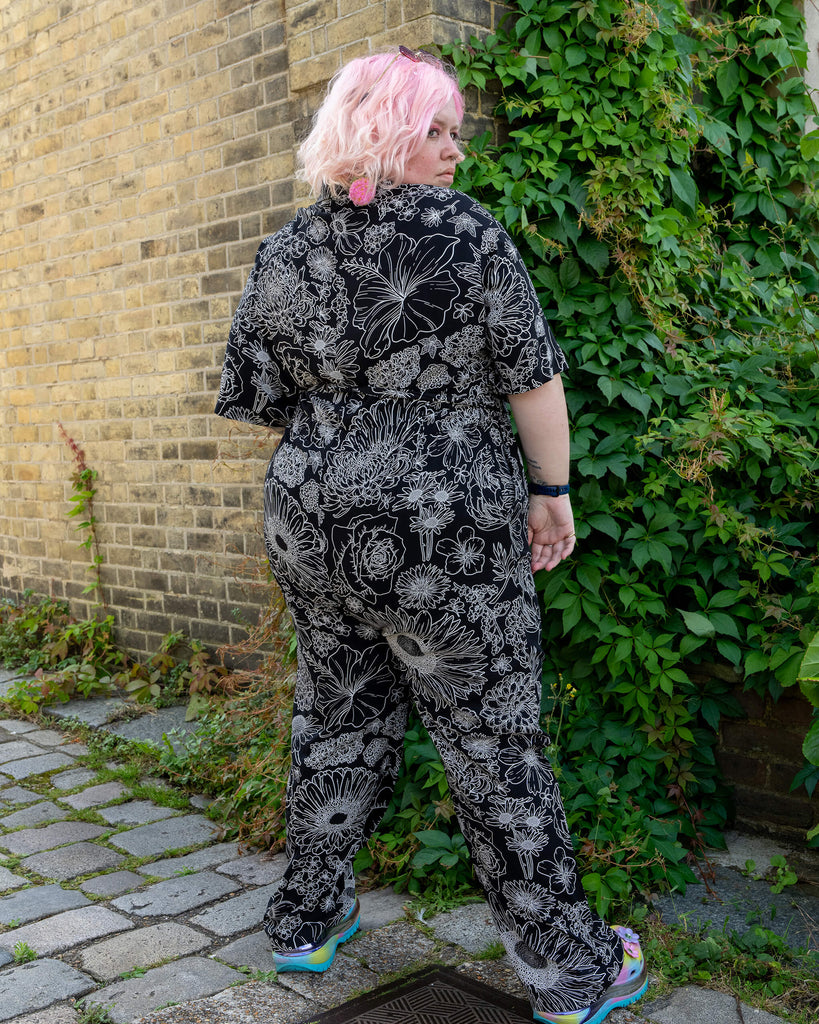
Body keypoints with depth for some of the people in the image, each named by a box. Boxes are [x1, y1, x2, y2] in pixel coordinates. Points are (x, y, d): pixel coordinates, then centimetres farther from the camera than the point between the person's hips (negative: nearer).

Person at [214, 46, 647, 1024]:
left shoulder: (284, 253, 2)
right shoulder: (467, 233, -13)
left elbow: (253, 396, 6)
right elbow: (534, 378, -8)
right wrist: (555, 488, 4)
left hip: (312, 523, 6)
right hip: (443, 537, -5)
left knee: (338, 721, 20)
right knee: (495, 746, 5)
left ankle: (306, 921, 34)